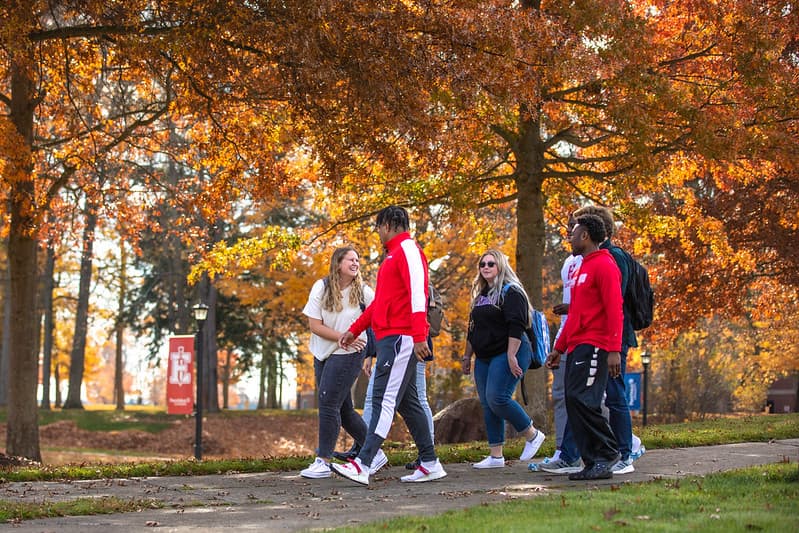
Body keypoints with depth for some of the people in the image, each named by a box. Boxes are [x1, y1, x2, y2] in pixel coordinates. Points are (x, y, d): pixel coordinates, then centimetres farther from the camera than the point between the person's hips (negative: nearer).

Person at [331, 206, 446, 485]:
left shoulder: (407, 249, -7)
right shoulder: (393, 255, 24)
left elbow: (417, 293, -18)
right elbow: (380, 300, 29)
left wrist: (419, 336, -26)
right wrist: (355, 330, 28)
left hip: (400, 338, -10)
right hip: (390, 338, 10)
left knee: (384, 400, -15)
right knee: (407, 402, 10)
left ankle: (362, 465, -22)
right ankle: (430, 464, 13)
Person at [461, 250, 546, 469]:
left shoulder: (511, 292, -9)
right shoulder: (481, 294, 18)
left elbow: (516, 327, -18)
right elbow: (473, 328, 26)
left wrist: (512, 356, -25)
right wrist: (467, 355, 24)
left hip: (507, 354, -9)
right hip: (484, 358, 9)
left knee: (497, 398, -20)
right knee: (487, 405, 5)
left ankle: (532, 435, -2)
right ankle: (496, 456, 8)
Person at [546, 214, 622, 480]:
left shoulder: (604, 265, -7)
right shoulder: (583, 268, 23)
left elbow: (615, 310, -15)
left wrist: (614, 350, -22)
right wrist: (559, 348, 25)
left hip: (594, 347, -10)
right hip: (576, 347, 10)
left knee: (582, 399, -18)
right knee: (573, 402, 3)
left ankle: (607, 454, -9)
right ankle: (594, 463, 4)